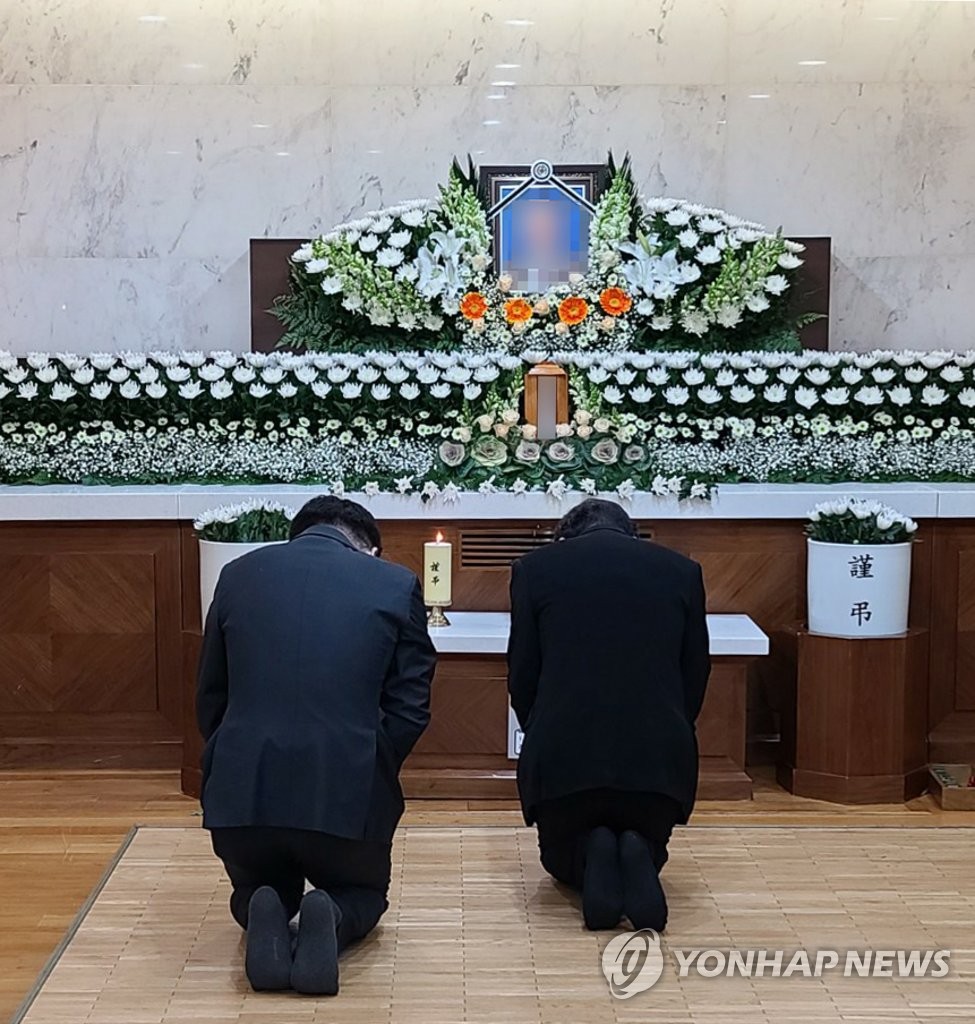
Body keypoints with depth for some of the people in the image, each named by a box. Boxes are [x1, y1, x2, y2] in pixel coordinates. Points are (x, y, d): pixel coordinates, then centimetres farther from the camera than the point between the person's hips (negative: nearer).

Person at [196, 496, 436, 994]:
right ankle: (331, 919, -5)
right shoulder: (396, 584, 5)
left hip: (243, 787, 2)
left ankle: (267, 918, -3)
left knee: (256, 894, 33)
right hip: (346, 789, -2)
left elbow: (210, 698, 15)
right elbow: (409, 709, 2)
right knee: (363, 892, 29)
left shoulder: (239, 573, 11)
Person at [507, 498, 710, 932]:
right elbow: (695, 675, 11)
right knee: (647, 845, 29)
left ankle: (592, 859, -6)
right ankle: (636, 858, -5)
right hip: (658, 753, 1)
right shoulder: (682, 571, 11)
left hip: (563, 752, 0)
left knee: (562, 858, 28)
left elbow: (522, 676, 8)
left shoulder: (534, 568, 7)